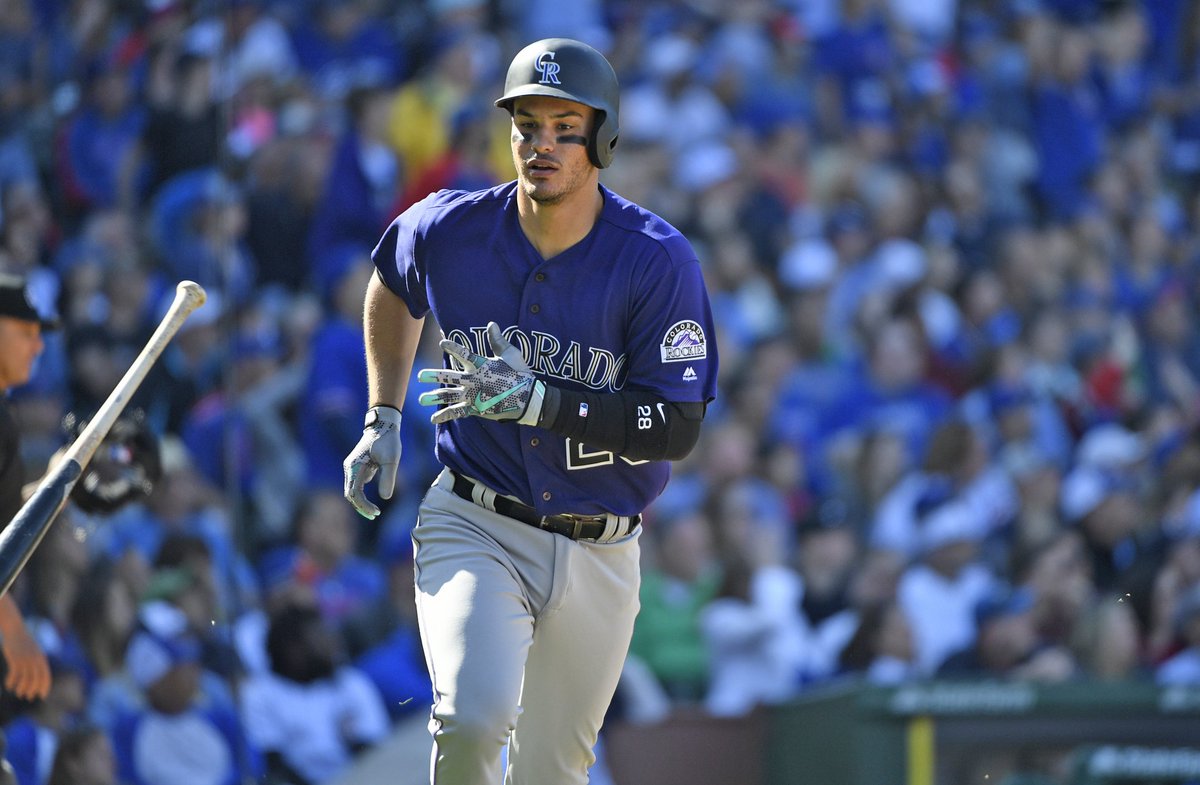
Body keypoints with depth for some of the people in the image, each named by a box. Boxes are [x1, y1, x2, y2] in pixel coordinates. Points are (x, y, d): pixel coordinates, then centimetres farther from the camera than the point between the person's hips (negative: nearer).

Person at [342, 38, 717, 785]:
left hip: (599, 553, 1)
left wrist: (538, 400, -27)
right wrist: (383, 420, 15)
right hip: (476, 528, 0)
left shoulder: (660, 261, -14)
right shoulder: (449, 229, -6)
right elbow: (391, 289, 19)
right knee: (475, 716, -27)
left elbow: (678, 428, -17)